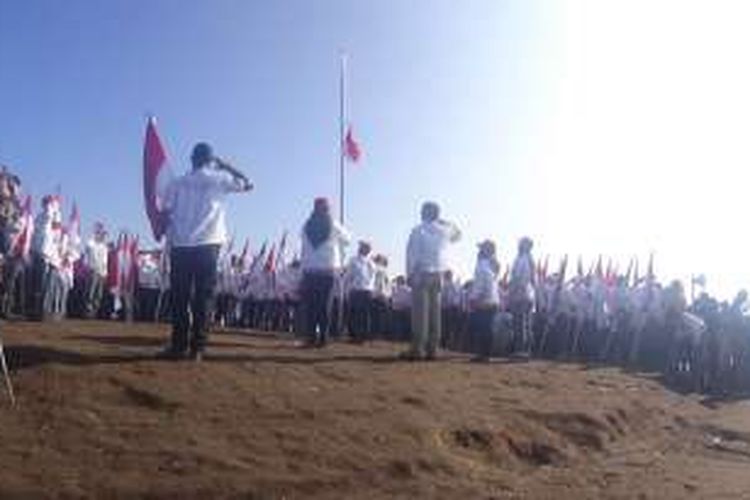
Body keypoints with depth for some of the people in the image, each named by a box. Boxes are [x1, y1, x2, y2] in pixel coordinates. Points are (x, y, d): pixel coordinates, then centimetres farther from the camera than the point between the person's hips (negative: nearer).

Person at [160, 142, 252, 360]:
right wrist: (225, 166, 21)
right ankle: (197, 347, -2)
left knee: (180, 297, 4)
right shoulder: (220, 179, 6)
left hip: (180, 245, 1)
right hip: (207, 245, -1)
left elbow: (166, 215, 4)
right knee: (203, 297, 1)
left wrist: (168, 241, 10)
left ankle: (178, 346, 2)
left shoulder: (177, 183, 9)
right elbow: (248, 184, 20)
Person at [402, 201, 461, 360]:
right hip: (438, 275, 5)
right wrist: (443, 222, 22)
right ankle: (432, 348, 6)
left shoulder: (419, 230, -5)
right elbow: (457, 235, 31)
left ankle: (417, 348, -11)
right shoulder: (444, 230, 8)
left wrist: (409, 274, -3)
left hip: (422, 273, -5)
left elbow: (412, 254, -8)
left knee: (420, 311, -7)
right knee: (435, 311, 5)